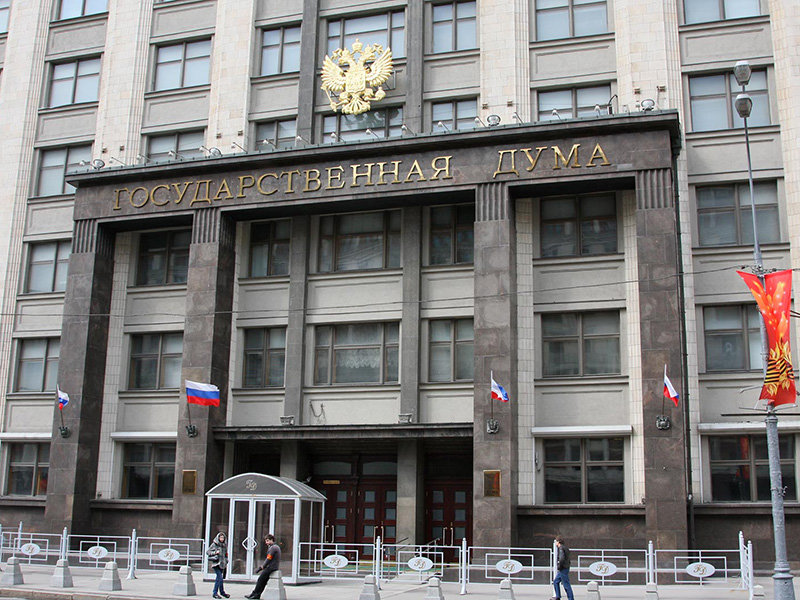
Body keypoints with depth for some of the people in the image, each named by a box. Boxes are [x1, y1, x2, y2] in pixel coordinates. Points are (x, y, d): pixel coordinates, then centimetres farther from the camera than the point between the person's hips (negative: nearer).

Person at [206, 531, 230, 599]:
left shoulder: (224, 545, 14)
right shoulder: (214, 544, -2)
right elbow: (207, 551, -1)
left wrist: (226, 563, 16)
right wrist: (215, 552, -14)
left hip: (222, 564, 5)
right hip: (216, 563, -5)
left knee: (219, 578, 8)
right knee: (220, 577, -14)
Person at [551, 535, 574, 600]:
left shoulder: (561, 548, -15)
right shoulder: (565, 548, 15)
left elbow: (562, 559, -29)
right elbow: (568, 559, 20)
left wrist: (559, 566, -17)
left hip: (563, 569, -10)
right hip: (566, 568, 10)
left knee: (566, 584, -5)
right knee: (555, 582, 16)